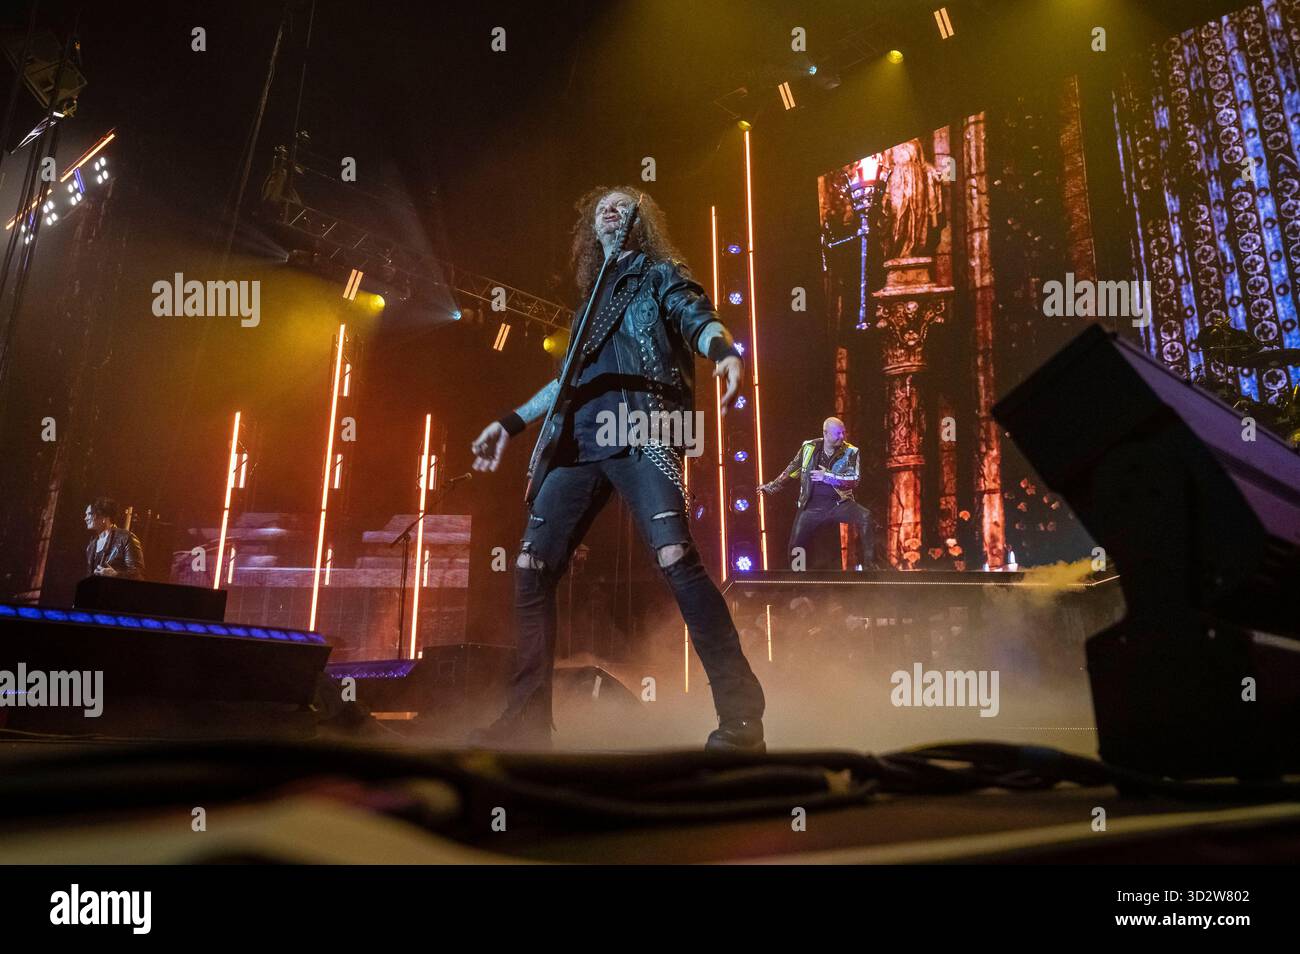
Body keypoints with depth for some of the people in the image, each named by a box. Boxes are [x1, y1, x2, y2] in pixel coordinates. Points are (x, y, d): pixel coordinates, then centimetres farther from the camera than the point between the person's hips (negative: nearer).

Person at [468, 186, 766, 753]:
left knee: (676, 558, -23)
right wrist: (511, 423, 31)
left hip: (641, 431, -7)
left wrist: (724, 353, -29)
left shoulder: (660, 274, 15)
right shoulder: (593, 295, 32)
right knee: (531, 568, -2)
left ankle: (741, 718, -17)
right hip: (581, 441, 7)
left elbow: (698, 318, -5)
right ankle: (526, 720, 7)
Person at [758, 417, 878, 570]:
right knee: (796, 546, -5)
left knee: (864, 516, -27)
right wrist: (771, 487, 21)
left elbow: (854, 479, -12)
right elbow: (790, 471, 15)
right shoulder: (809, 447, 2)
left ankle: (869, 565, -20)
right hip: (812, 506, 1)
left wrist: (827, 476, -18)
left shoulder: (850, 451, -1)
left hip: (839, 503, -1)